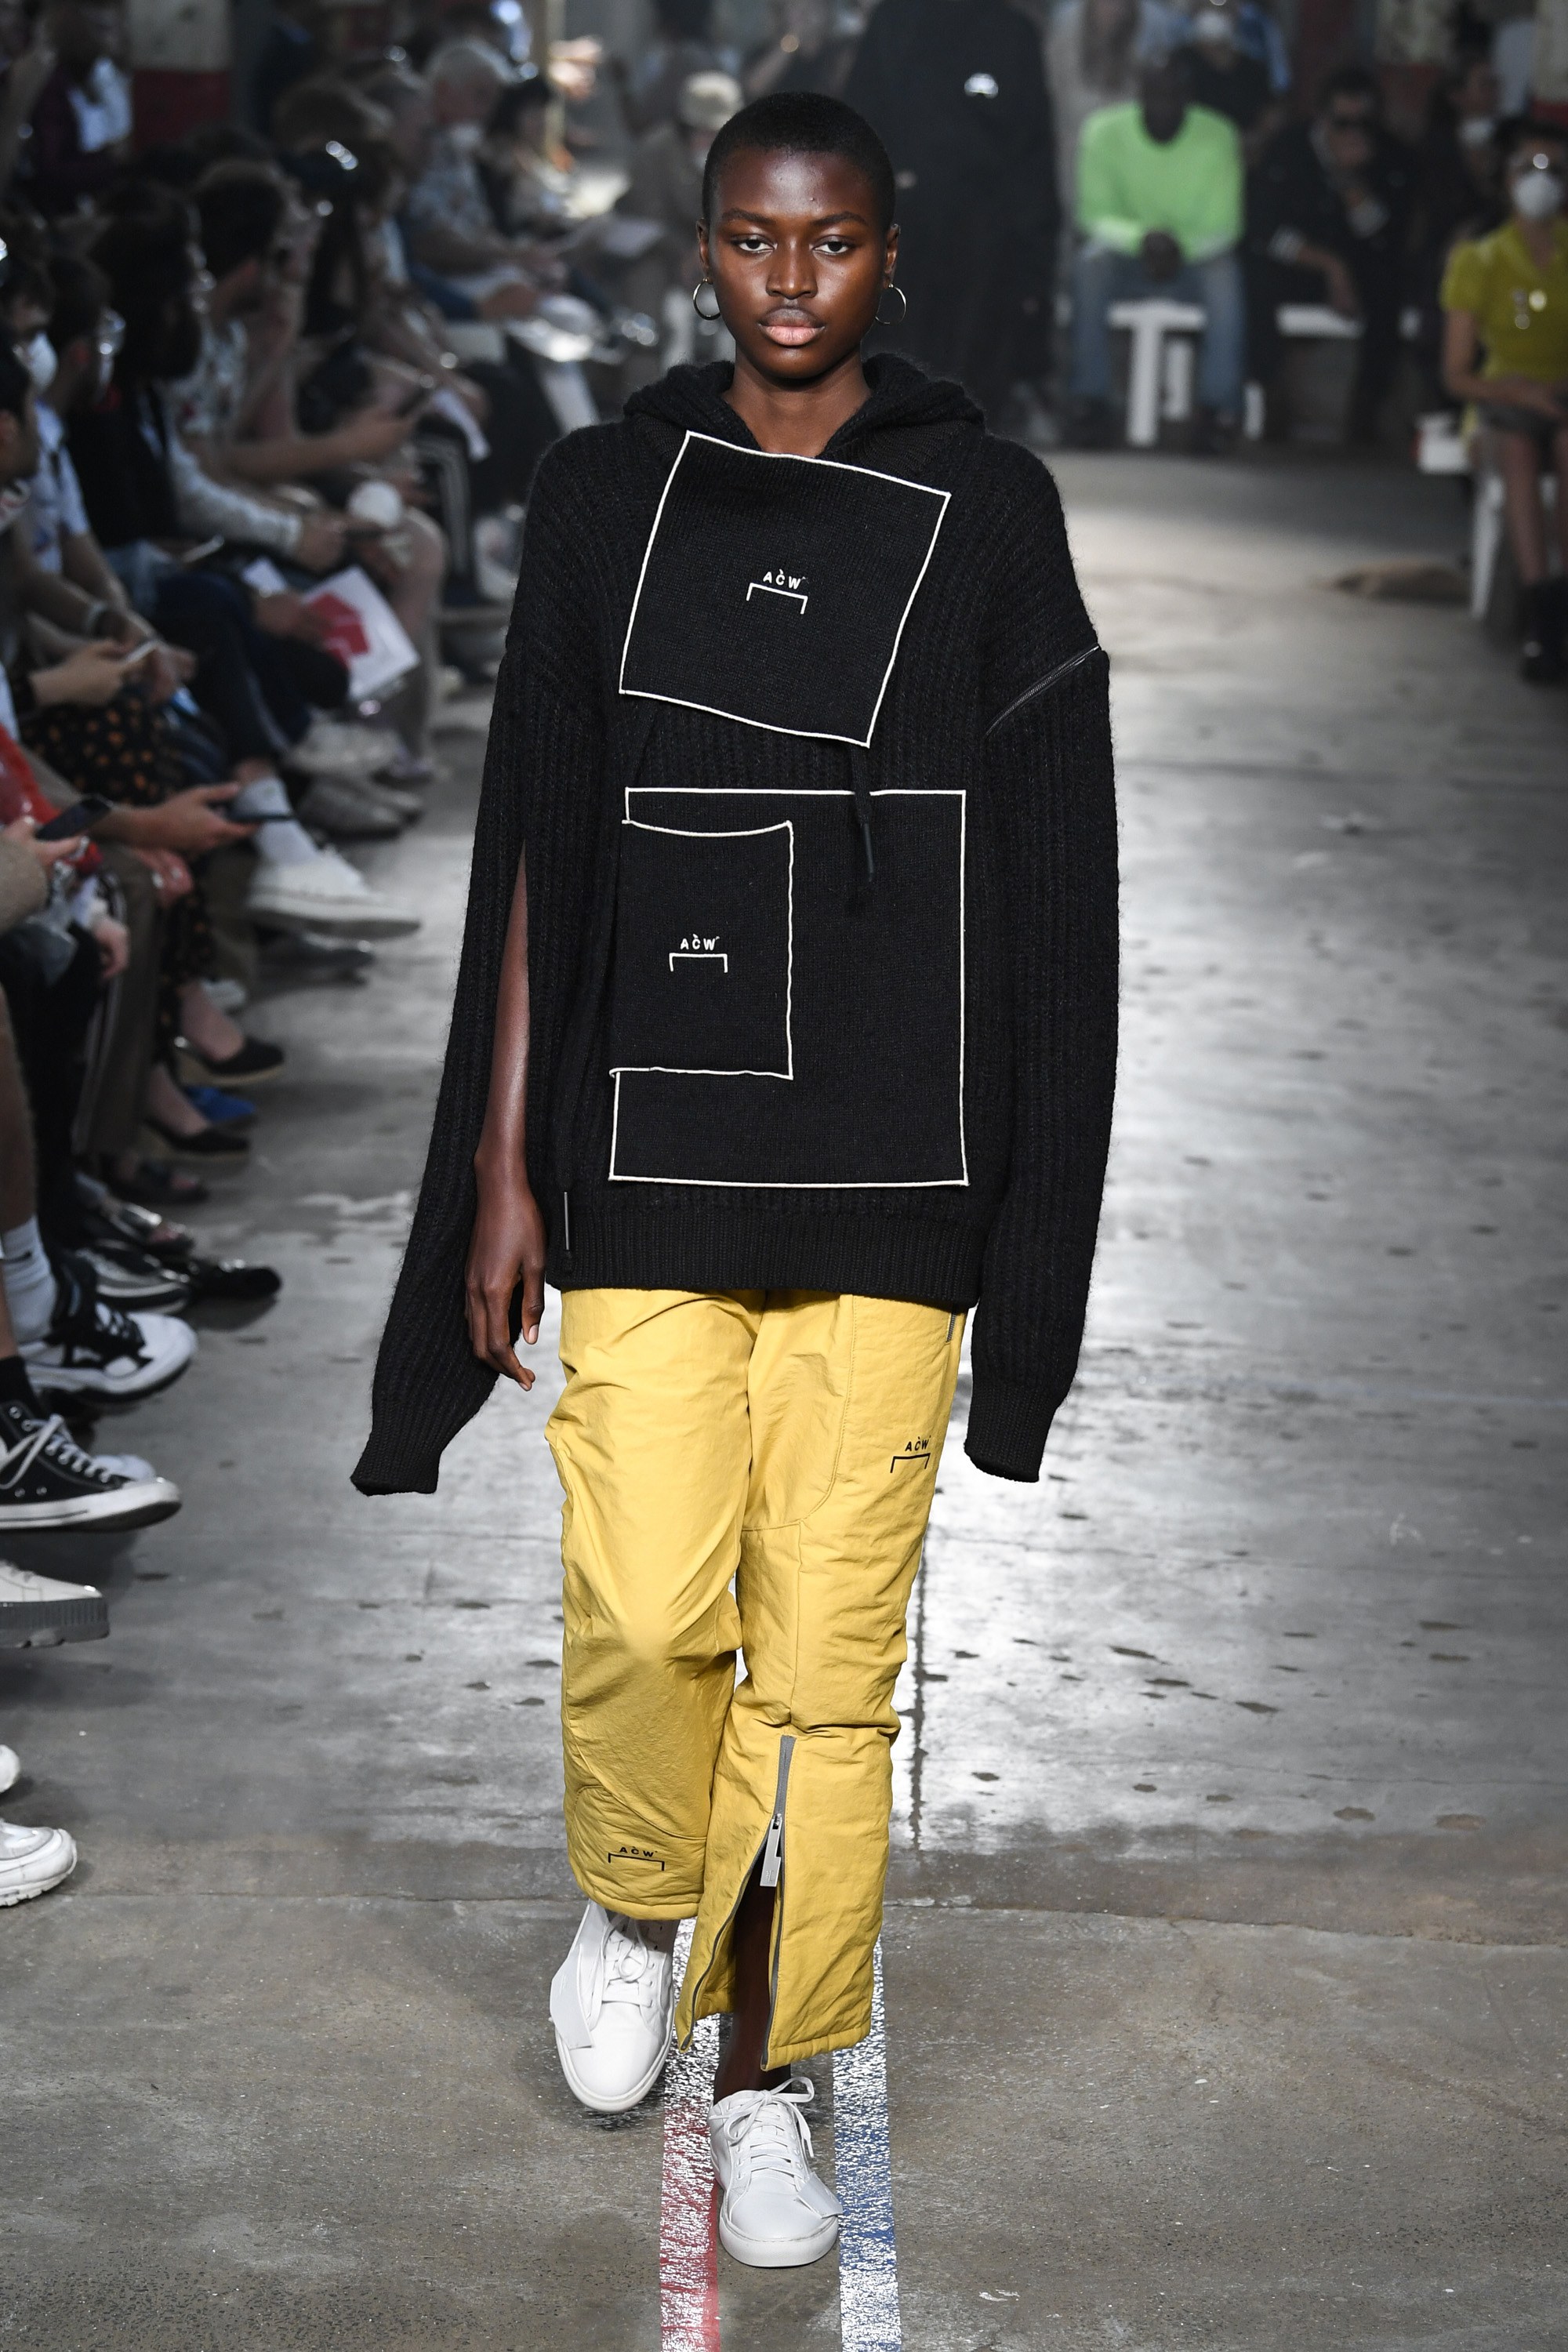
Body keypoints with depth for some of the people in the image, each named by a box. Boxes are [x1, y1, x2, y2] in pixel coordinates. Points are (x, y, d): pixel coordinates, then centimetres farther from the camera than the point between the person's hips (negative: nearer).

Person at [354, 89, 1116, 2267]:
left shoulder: (987, 509, 3)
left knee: (830, 1641, 1)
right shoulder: (606, 495, 6)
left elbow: (1039, 880, 5)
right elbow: (539, 852, 6)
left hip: (885, 1163, 0)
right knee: (645, 1602, -8)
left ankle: (769, 2082, 17)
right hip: (648, 1141, 1)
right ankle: (636, 1908, 25)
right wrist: (502, 1164, 2)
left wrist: (1013, 1198, 3)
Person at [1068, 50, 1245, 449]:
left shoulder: (1218, 137, -9)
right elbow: (1094, 215, -10)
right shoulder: (1104, 131, -8)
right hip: (1126, 257, 0)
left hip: (1194, 258, 0)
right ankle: (1091, 399, -27)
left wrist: (1180, 245, -31)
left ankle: (1218, 407, -27)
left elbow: (1223, 227, -11)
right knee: (1091, 262, -33)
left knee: (1225, 273, -33)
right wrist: (1141, 238, -30)